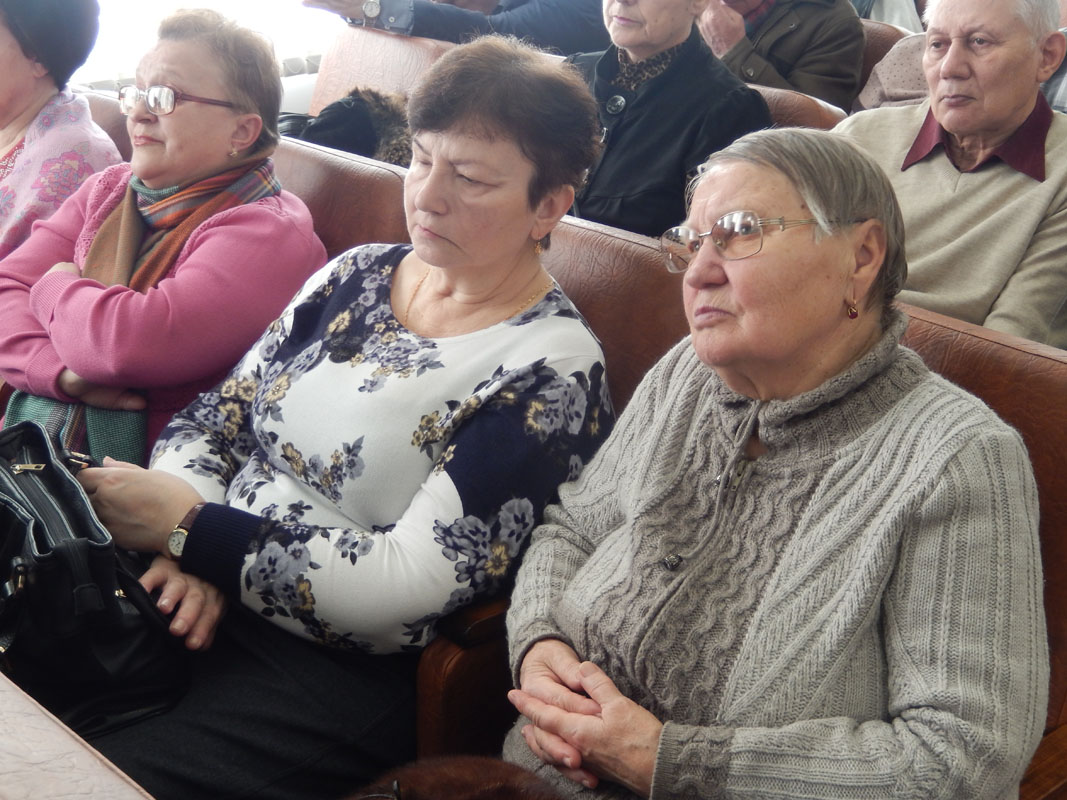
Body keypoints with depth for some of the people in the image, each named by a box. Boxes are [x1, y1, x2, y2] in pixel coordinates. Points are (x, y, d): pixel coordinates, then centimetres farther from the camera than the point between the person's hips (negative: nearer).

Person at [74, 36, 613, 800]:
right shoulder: (359, 274, 9)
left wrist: (190, 528, -17)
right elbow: (217, 416, 9)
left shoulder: (550, 373, -12)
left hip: (346, 679, -6)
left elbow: (408, 587, -18)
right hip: (204, 601, 6)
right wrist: (187, 549, -11)